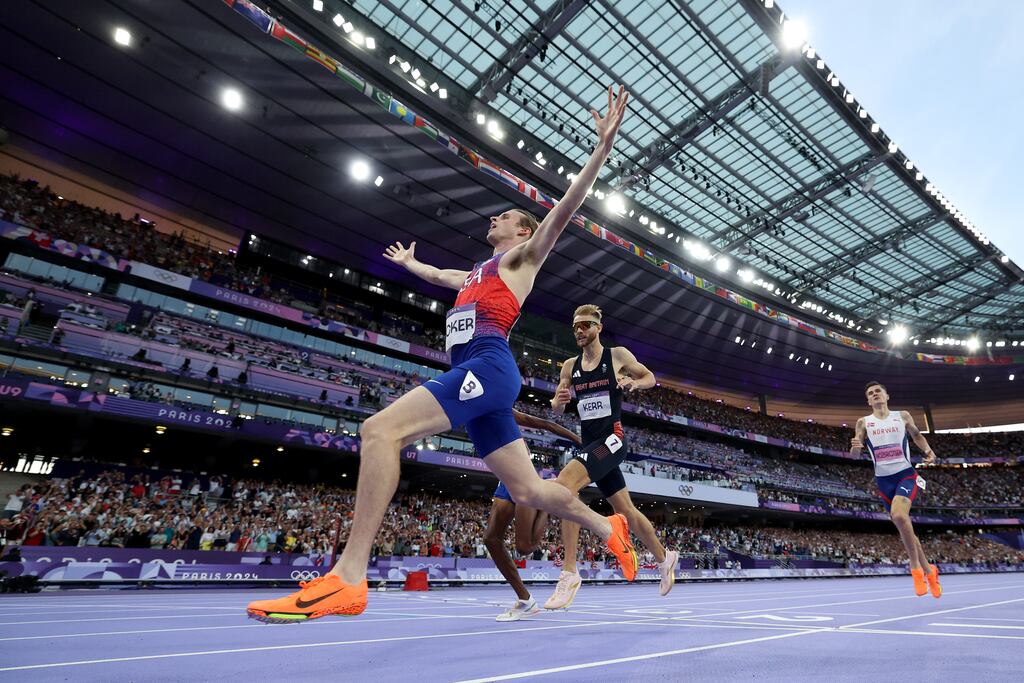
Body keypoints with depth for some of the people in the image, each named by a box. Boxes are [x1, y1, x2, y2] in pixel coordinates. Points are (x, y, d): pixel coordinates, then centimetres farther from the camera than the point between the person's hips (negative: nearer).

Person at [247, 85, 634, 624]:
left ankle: (346, 577, -25)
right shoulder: (477, 272, 35)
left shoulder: (523, 256, 14)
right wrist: (409, 262, 68)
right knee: (528, 491, 6)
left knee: (380, 429, -23)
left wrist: (603, 145, -4)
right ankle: (608, 528, 24)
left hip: (488, 364, -8)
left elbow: (564, 208, 1)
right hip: (472, 373, 9)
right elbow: (436, 276, 53)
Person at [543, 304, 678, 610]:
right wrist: (557, 401, -12)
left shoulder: (618, 355, -2)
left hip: (612, 438, -6)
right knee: (625, 510, 17)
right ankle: (664, 558, 42)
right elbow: (558, 406, 12)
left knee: (564, 484, -28)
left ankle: (569, 574, -22)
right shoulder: (570, 366, 9)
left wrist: (634, 383, -12)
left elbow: (650, 377, 10)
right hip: (590, 443, 6)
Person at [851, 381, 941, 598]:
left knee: (898, 515, -27)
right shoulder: (863, 423, 3)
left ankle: (916, 567, -10)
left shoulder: (903, 416, 4)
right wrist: (855, 447, -24)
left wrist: (928, 450, 0)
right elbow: (854, 455, 0)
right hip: (884, 480, 2)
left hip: (906, 474, -2)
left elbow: (917, 435, 21)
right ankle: (929, 570, 30)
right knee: (902, 524, 9)